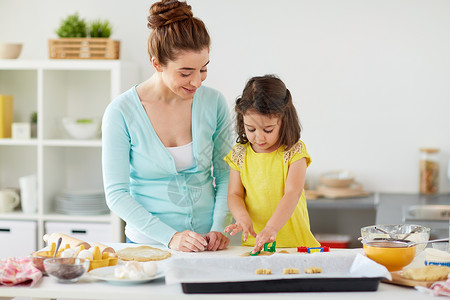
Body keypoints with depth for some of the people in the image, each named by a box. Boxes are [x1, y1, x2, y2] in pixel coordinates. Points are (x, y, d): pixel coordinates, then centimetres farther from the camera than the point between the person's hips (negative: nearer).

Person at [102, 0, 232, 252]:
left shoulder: (213, 103, 1)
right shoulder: (121, 112, -8)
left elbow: (226, 174, 9)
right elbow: (116, 194, -7)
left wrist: (219, 228, -6)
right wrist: (170, 237, -16)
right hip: (148, 244, -1)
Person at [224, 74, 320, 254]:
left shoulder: (294, 152, -3)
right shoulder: (240, 154, 7)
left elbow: (292, 194, -13)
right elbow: (234, 194, 7)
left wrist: (271, 228, -26)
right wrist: (242, 217, -15)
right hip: (253, 242, 3)